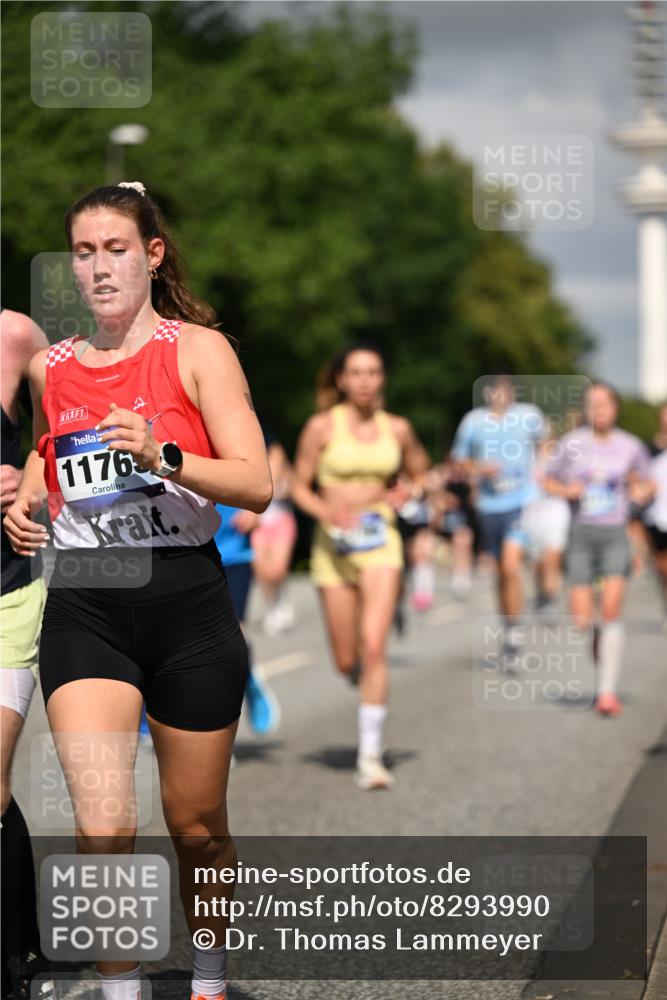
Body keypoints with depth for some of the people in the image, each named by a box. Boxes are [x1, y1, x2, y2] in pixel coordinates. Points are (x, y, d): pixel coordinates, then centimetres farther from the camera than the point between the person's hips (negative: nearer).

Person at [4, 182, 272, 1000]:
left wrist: (164, 458, -24)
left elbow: (257, 485, -10)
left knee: (196, 826, 10)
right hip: (82, 603, 2)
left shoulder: (196, 350, -2)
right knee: (102, 827, -15)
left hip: (187, 600, -2)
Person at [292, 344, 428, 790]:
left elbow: (420, 474, 20)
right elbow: (300, 486, 2)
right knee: (346, 660, 5)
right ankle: (371, 688, 43)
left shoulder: (397, 429, 4)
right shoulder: (322, 427, -2)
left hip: (380, 540, 0)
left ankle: (371, 756, -13)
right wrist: (328, 511, -16)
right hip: (334, 544, 0)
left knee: (373, 647, -17)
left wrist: (405, 494, -2)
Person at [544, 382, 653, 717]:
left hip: (615, 533, 0)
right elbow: (549, 480, 11)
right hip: (581, 533, 0)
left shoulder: (631, 446, 4)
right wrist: (566, 490, -9)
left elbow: (645, 483, 18)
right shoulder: (572, 443, 2)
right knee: (582, 621, -5)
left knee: (611, 610, -16)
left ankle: (607, 692, -14)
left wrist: (642, 491, -5)